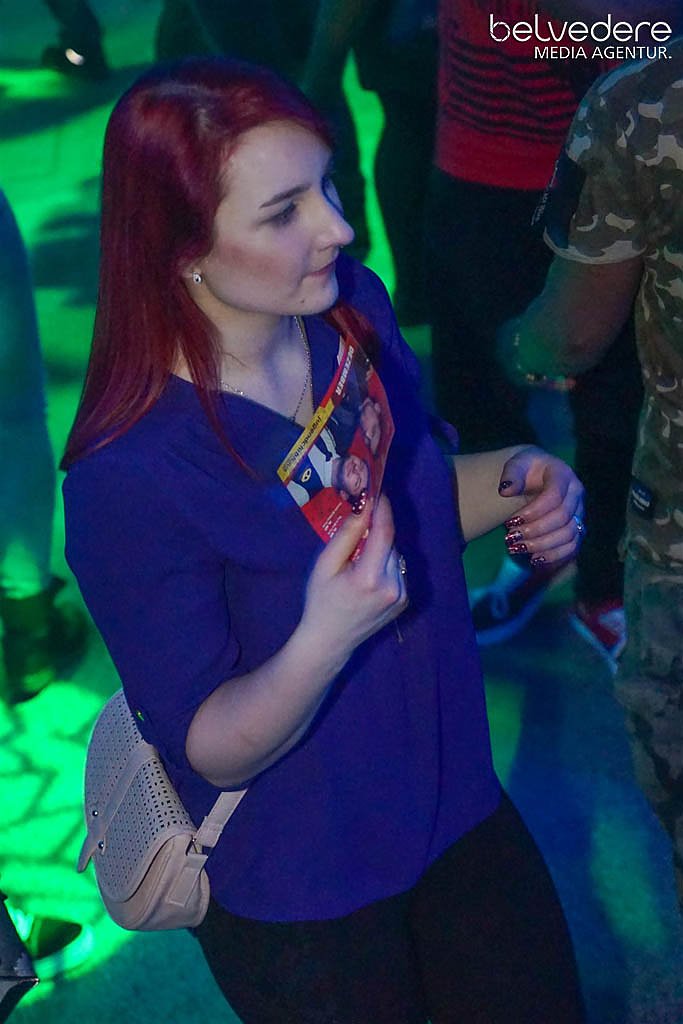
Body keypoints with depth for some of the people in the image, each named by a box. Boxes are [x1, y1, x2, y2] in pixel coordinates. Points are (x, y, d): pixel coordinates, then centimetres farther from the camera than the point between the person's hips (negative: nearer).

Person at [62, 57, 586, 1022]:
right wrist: (323, 642, -41)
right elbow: (206, 751, -22)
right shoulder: (128, 477, -29)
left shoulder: (356, 310, -10)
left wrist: (511, 480, -13)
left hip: (455, 798, 6)